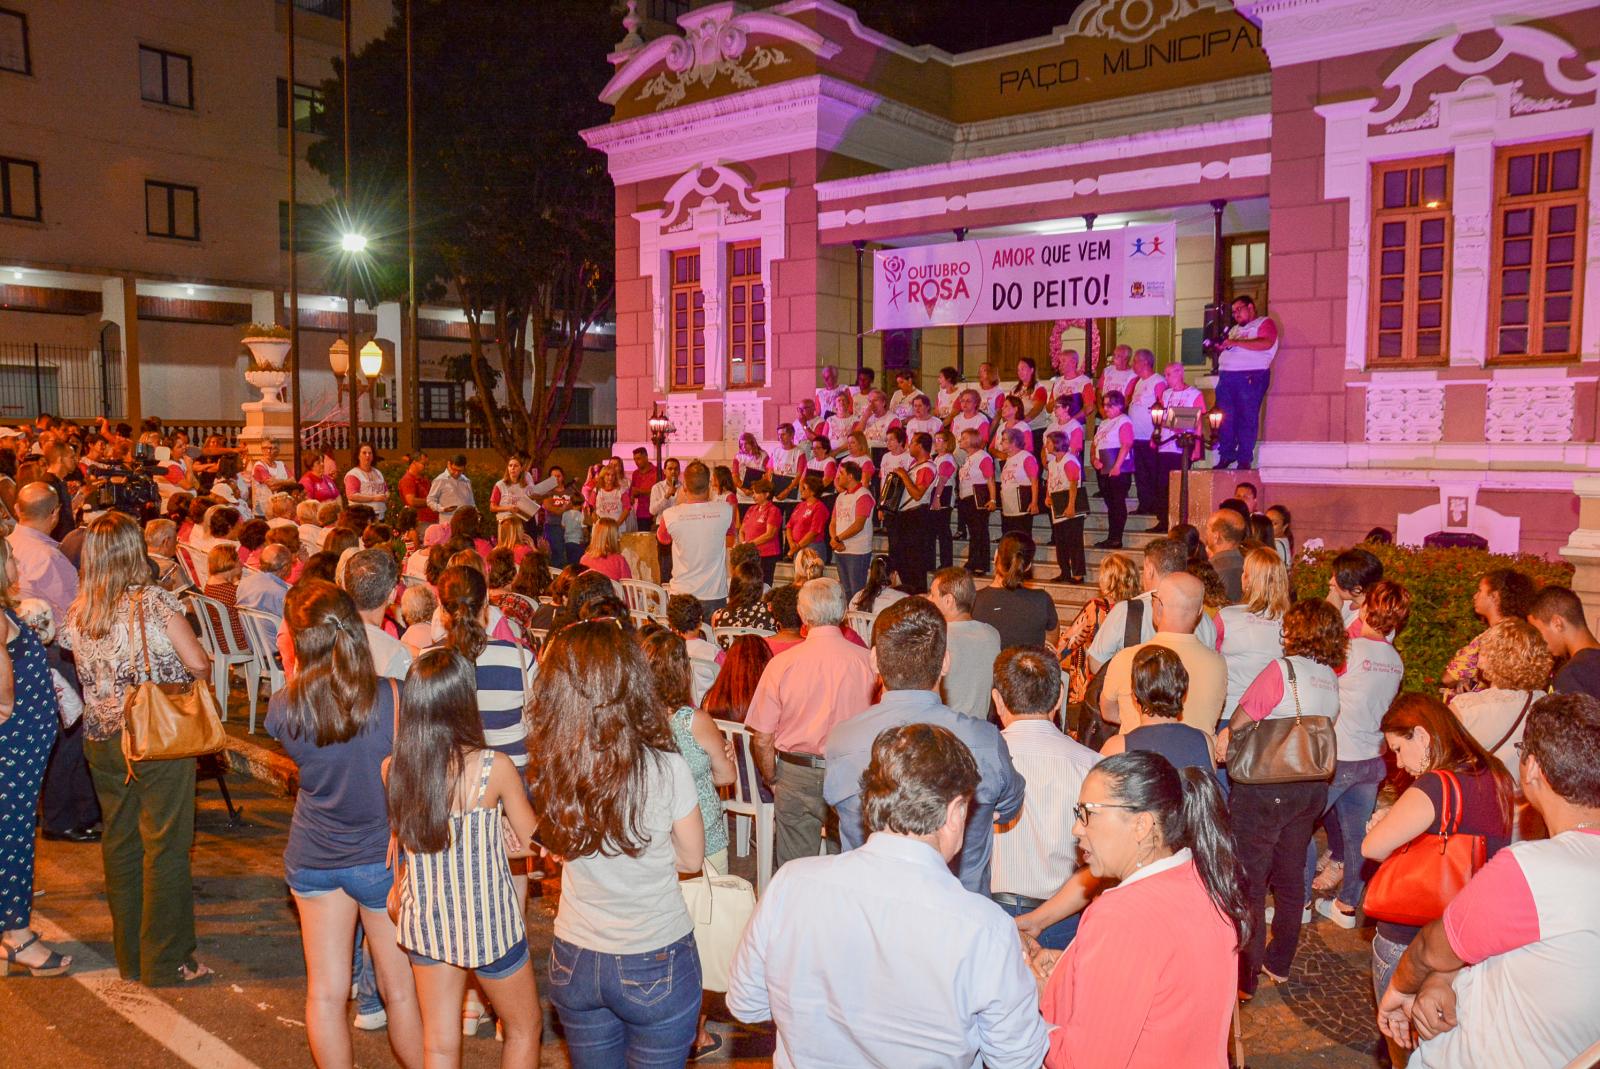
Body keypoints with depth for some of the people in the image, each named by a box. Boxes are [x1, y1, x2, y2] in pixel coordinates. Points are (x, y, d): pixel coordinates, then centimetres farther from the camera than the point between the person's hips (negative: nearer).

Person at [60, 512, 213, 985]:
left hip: (102, 741, 6)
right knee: (165, 847, 3)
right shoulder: (153, 601, -14)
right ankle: (165, 962, 9)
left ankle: (130, 956, 26)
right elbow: (198, 665, -15)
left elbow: (84, 674, 10)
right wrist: (196, 671, 6)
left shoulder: (78, 612, 3)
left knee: (119, 844, 15)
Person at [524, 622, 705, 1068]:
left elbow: (556, 843, 3)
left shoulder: (552, 767, -14)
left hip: (574, 961, 4)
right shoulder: (665, 768, -22)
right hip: (655, 964, -3)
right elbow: (691, 858, -7)